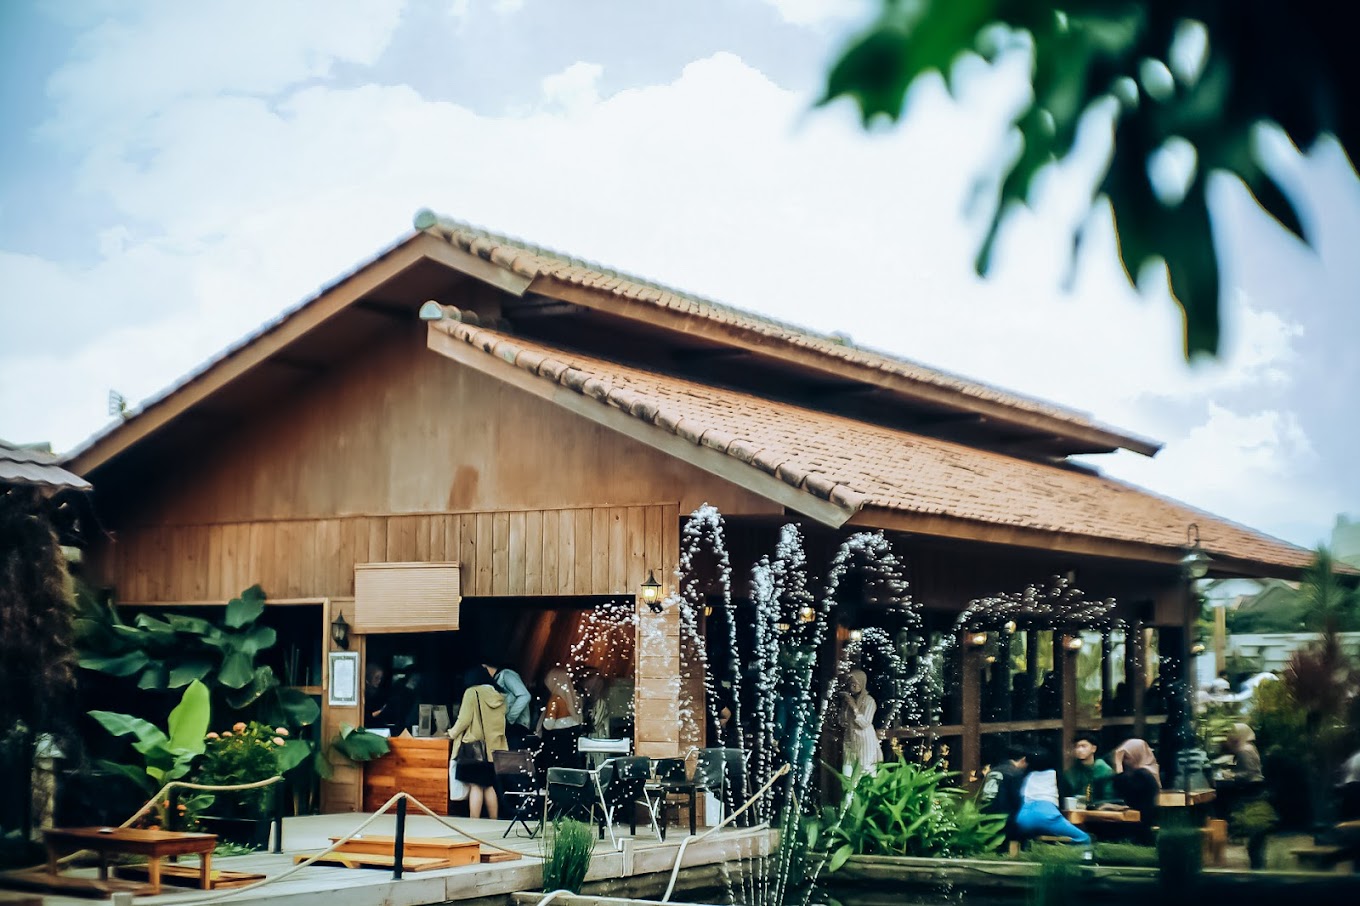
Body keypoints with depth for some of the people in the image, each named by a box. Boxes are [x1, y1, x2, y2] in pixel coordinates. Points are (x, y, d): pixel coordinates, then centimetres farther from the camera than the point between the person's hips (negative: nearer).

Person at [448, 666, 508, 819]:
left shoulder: (472, 692, -6)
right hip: (494, 746, 6)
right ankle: (494, 822, 12)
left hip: (474, 744, -6)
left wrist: (454, 732, 3)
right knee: (489, 785, 13)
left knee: (475, 785, -6)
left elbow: (465, 718, -12)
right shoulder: (499, 696, 10)